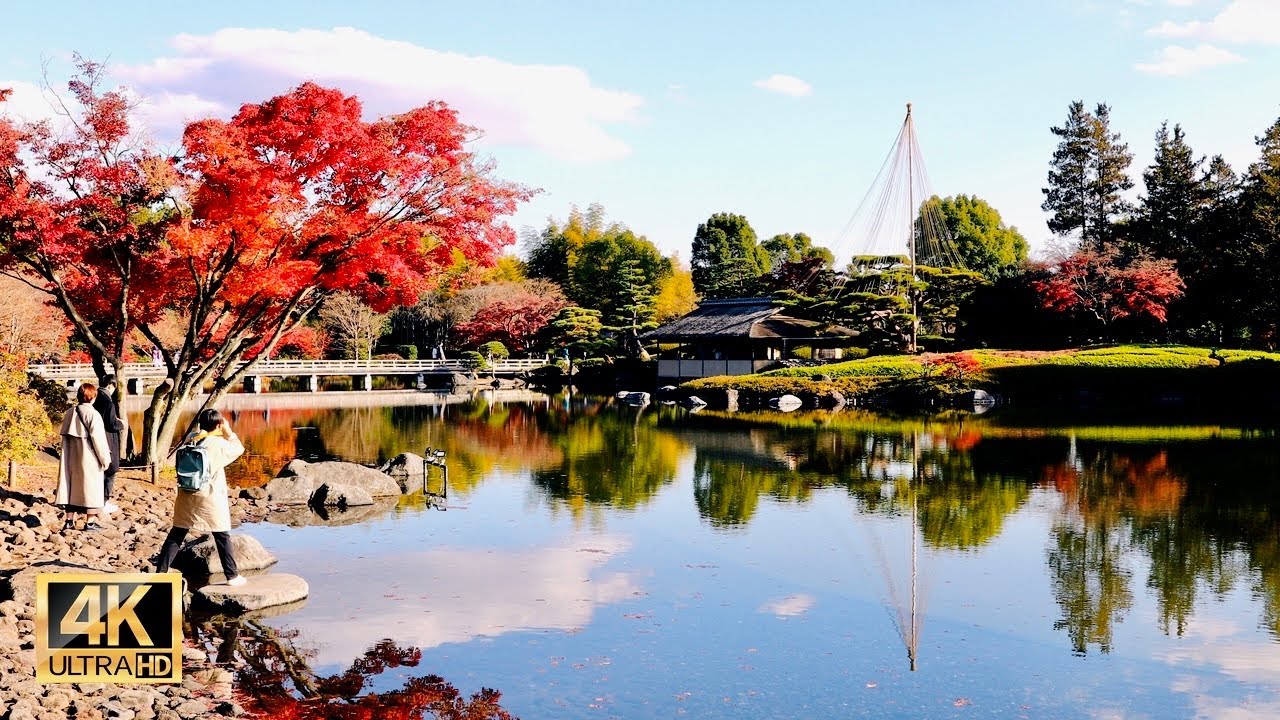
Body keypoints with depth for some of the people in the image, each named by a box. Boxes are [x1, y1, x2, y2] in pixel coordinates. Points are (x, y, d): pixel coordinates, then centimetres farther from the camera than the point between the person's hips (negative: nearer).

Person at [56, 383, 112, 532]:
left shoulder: (69, 413, 6)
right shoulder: (93, 414, -15)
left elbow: (65, 437, 11)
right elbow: (98, 438, -15)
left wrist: (68, 456, 19)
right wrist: (105, 458, -7)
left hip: (72, 458, 6)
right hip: (89, 458, -6)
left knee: (73, 486, 13)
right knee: (91, 487, 2)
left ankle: (70, 520, 15)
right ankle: (90, 522, 4)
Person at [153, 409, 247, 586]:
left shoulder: (190, 438, 0)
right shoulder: (220, 444, -10)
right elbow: (239, 448, 7)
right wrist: (229, 432, 12)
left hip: (187, 496, 4)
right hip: (211, 499, -4)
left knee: (176, 535, 11)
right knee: (222, 537, 6)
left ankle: (160, 572, 12)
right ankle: (232, 576, 11)